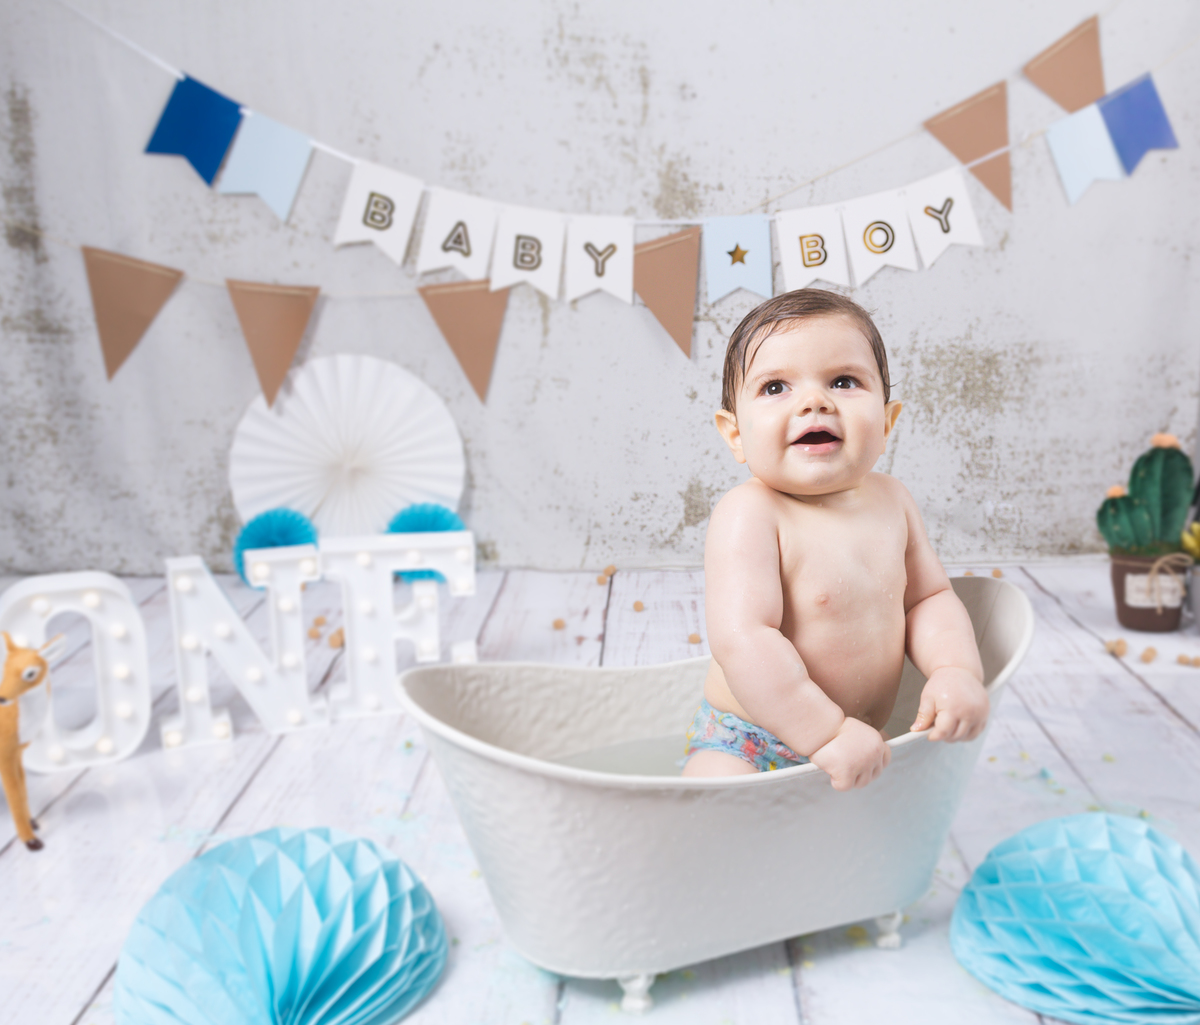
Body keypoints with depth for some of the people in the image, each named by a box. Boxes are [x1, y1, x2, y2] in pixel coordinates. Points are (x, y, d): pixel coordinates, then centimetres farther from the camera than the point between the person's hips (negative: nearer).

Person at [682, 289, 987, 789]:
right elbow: (742, 639, -31)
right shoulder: (748, 515, -22)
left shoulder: (891, 499, 1)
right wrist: (828, 732, -31)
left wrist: (956, 670, -11)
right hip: (744, 747, -7)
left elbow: (928, 598, 8)